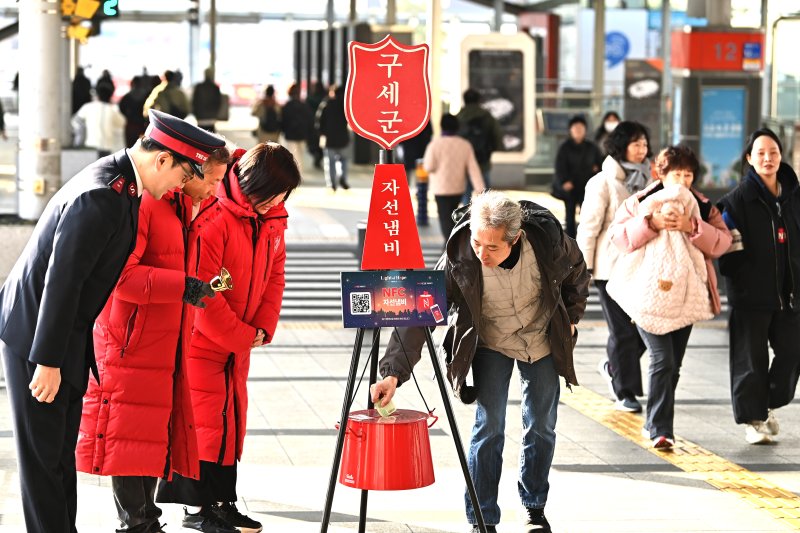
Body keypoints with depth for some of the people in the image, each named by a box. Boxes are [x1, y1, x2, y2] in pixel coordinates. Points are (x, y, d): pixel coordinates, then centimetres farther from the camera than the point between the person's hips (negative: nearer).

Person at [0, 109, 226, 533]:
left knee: (61, 450, 15)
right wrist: (48, 361, -24)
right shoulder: (100, 196, -25)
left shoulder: (118, 184, 6)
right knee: (43, 453, -2)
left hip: (64, 337, 10)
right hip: (35, 335, -10)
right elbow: (61, 279, -26)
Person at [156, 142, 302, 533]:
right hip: (201, 339, -8)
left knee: (233, 417, 11)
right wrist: (244, 337, -16)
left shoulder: (273, 219, 2)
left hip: (240, 339, 8)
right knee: (207, 419, -6)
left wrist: (263, 329, -3)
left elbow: (274, 275, 10)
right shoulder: (212, 218, -25)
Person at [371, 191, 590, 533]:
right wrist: (394, 372, -41)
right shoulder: (459, 258, -33)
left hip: (543, 340, 2)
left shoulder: (547, 238, -28)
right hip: (491, 344, -2)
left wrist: (571, 317, 1)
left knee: (541, 427, 9)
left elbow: (576, 272, -3)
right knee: (489, 426, -11)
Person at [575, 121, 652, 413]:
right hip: (612, 266, -5)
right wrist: (583, 268, -8)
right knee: (623, 330, -2)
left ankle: (613, 367, 26)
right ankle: (625, 392, 9)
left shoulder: (646, 179, 11)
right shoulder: (603, 182, -7)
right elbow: (588, 227, -6)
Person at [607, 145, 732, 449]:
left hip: (685, 295, 4)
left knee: (673, 364, 10)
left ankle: (654, 424, 27)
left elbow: (722, 241, -2)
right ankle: (660, 430, -18)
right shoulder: (640, 203, 1)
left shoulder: (703, 207, 9)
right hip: (648, 294, -4)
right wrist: (652, 222, -21)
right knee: (662, 360, -17)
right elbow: (618, 235, -9)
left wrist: (692, 226, -17)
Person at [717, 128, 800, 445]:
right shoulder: (738, 199, -5)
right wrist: (740, 281, -17)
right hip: (751, 295, -4)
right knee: (751, 359, 1)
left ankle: (770, 405, 26)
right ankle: (753, 420, 12)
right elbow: (728, 246, -9)